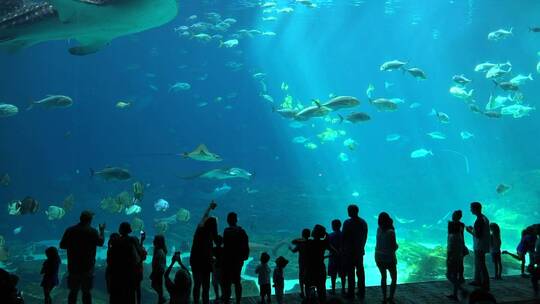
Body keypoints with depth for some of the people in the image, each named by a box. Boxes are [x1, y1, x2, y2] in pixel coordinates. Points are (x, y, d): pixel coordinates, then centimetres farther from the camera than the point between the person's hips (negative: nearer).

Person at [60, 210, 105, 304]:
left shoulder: (70, 230, -1)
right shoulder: (92, 231, -9)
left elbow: (62, 245, 4)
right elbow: (101, 242, 5)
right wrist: (102, 230, 18)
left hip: (73, 267, 3)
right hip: (87, 267, -3)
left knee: (73, 291, 11)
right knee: (86, 292, 4)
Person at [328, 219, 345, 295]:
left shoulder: (330, 236, -12)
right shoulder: (344, 235, -4)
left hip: (333, 257, -3)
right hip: (342, 256, 3)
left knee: (333, 274, 7)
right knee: (342, 274, 11)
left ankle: (333, 290, 10)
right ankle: (343, 289, 15)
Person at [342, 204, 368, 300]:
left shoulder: (347, 223, -14)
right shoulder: (363, 222, 4)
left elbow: (344, 237, -12)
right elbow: (365, 237, 9)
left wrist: (343, 249, -1)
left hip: (349, 252, -5)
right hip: (360, 251, 6)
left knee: (350, 273, 0)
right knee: (360, 272, 13)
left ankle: (351, 294, 4)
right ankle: (361, 293, 19)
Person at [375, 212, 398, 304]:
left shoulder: (379, 229, -5)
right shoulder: (391, 232, -20)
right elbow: (394, 247, -16)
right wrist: (396, 245, 6)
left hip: (378, 257, 5)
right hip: (389, 258, -5)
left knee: (383, 277, 21)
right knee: (394, 279, 13)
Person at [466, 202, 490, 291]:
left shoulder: (479, 221, -22)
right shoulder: (484, 218, 10)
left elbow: (478, 235, -25)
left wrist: (470, 231, -10)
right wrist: (472, 229, 13)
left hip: (479, 247, -10)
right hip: (482, 246, 10)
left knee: (481, 265, -4)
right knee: (478, 263, 22)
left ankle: (485, 285, -1)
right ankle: (478, 281, 35)